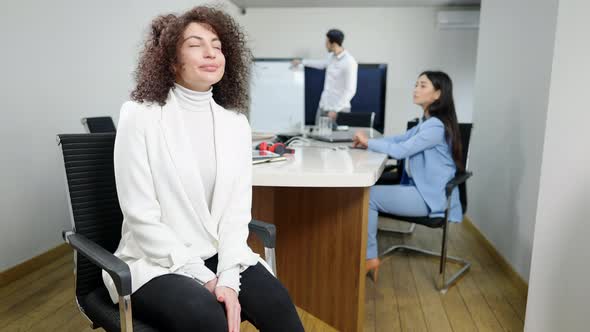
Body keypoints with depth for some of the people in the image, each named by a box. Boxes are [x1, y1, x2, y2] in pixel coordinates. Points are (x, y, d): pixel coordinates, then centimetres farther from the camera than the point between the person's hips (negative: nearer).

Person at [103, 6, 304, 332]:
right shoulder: (140, 116, -9)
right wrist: (204, 279, -16)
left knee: (277, 304, -20)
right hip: (156, 263, -3)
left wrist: (228, 277, -14)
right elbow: (142, 217, -12)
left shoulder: (236, 123, 3)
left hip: (220, 256, 4)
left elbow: (237, 211, -1)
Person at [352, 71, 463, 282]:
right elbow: (400, 139, 15)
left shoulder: (436, 126, -19)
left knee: (368, 196, -14)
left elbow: (401, 150, -24)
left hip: (429, 198, -9)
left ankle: (368, 257, -1)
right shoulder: (426, 123, 14)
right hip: (419, 189, 9)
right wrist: (368, 142, -1)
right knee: (366, 193, -4)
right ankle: (368, 256, -4)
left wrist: (369, 142, -11)